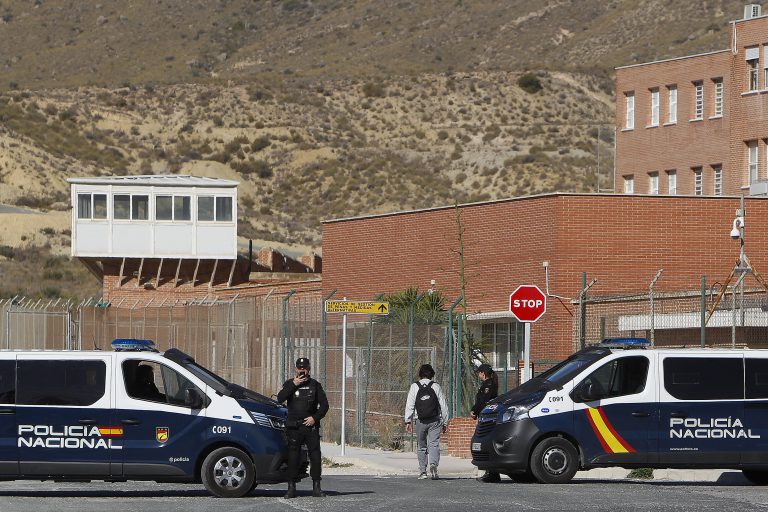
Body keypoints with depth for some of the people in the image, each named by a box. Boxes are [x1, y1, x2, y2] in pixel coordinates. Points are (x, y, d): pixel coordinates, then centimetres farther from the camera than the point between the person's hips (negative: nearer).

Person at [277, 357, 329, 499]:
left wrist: (315, 417, -6)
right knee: (293, 457, -2)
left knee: (315, 456, -4)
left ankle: (316, 487, 1)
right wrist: (293, 385, -13)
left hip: (310, 425, 1)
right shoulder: (289, 384, 9)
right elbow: (280, 399, -8)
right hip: (293, 427, -1)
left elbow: (324, 405, 9)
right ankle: (291, 487, 2)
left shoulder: (315, 385, 11)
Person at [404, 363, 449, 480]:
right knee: (434, 444, -4)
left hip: (420, 422, 1)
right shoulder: (435, 386, 2)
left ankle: (422, 472, 11)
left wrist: (408, 421, 2)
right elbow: (443, 405, 4)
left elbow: (409, 405, -1)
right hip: (435, 421, -1)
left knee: (422, 447, 11)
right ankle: (433, 464, -29)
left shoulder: (414, 387, 3)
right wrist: (445, 422, 11)